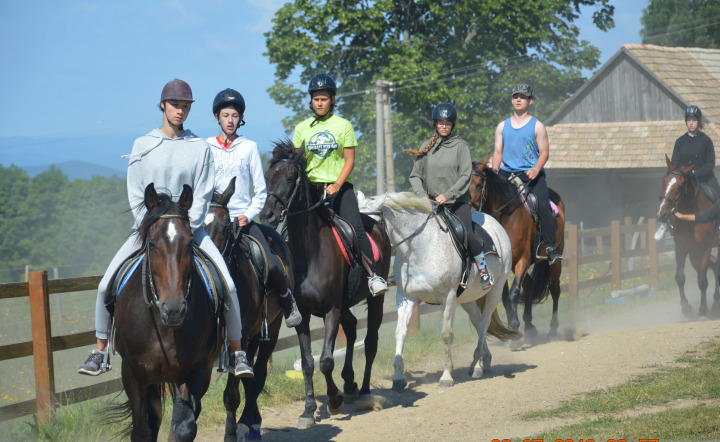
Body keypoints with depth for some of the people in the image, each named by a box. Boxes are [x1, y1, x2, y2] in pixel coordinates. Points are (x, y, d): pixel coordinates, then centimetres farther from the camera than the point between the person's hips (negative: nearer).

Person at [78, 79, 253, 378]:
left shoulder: (200, 148, 1)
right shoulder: (142, 146, 3)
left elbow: (202, 196, -2)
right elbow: (135, 196, 2)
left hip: (189, 228, -1)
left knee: (228, 284, -17)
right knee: (106, 285, -11)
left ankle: (236, 353, -5)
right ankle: (100, 351, 5)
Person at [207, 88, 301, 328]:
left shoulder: (249, 147, 7)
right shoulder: (206, 147, 7)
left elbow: (261, 190, 8)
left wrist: (248, 214, -7)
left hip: (243, 219, -1)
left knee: (270, 265, -18)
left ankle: (286, 298, 9)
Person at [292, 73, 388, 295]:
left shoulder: (343, 125, 4)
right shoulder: (302, 128, 8)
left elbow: (349, 161, 0)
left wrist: (337, 185, -14)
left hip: (339, 187, -2)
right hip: (311, 186, 2)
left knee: (356, 229, -17)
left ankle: (373, 275, -16)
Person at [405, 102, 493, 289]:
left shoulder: (460, 145, 1)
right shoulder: (427, 147, 9)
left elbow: (466, 175, -6)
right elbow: (415, 175, 9)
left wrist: (448, 194, -17)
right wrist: (422, 195, -9)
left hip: (458, 200, -3)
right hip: (432, 203, 3)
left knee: (466, 234, -20)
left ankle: (484, 270, -2)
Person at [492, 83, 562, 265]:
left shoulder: (537, 126, 4)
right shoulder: (502, 126, 15)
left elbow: (544, 152, 1)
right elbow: (498, 152, 15)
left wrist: (536, 170, -17)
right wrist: (494, 171, -2)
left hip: (532, 174, -4)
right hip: (507, 173, 4)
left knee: (543, 206, -24)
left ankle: (550, 248, -23)